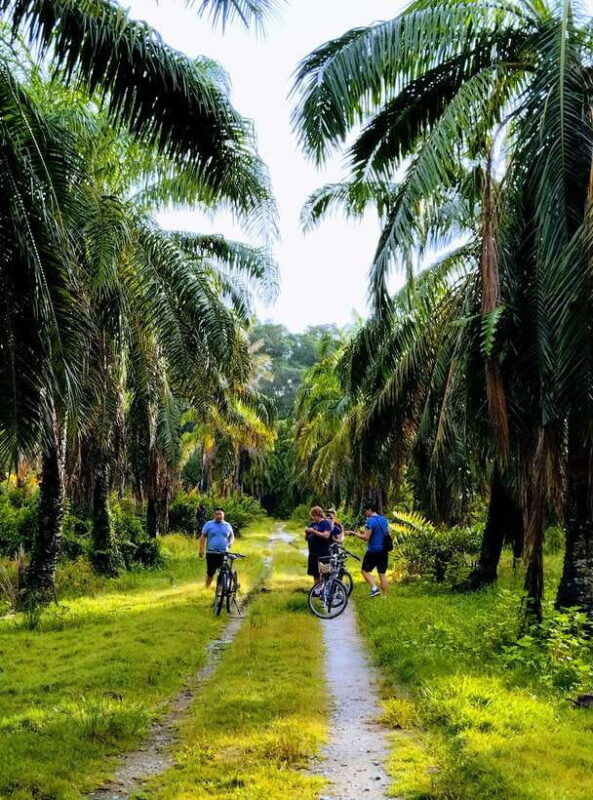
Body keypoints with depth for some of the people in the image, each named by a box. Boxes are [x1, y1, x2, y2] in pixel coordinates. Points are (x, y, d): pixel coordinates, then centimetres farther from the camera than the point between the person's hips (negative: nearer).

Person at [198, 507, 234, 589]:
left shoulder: (227, 525, 11)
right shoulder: (208, 524, 3)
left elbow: (232, 536, 22)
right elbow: (203, 537, 4)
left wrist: (230, 542, 0)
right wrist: (201, 550, -3)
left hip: (224, 553, 2)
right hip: (211, 553, -2)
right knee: (210, 573, -1)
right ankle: (207, 588, 13)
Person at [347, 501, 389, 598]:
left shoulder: (370, 521, -13)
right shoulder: (384, 519, 11)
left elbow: (366, 538, -17)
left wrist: (355, 534, -4)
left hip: (373, 551, -7)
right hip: (384, 551, 7)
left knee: (365, 571, 5)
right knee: (382, 573, 10)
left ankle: (375, 588, -11)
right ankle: (384, 595, 9)